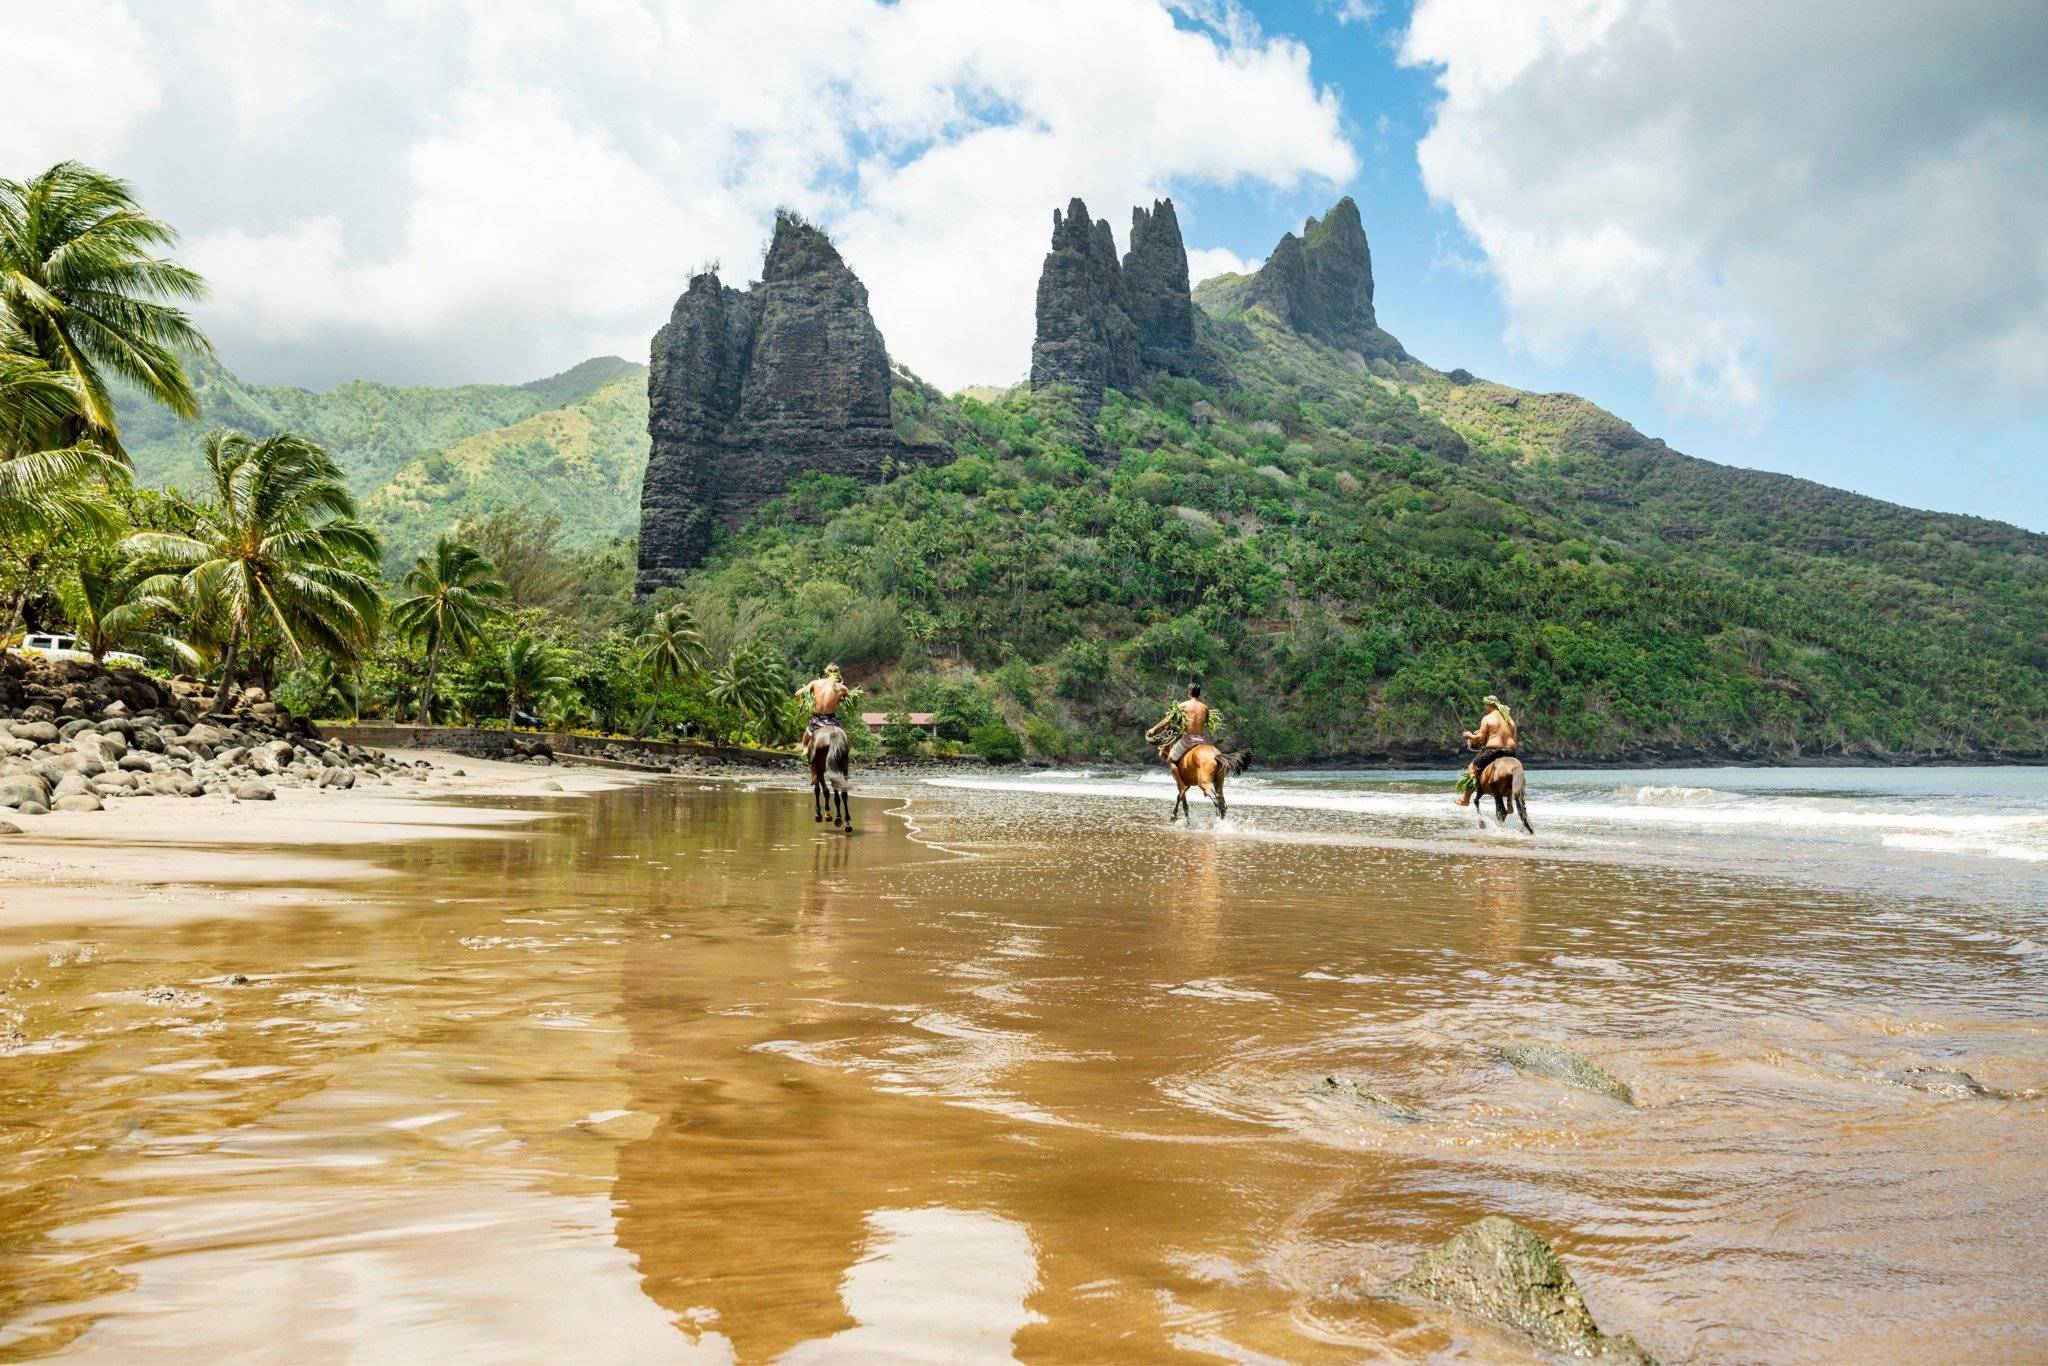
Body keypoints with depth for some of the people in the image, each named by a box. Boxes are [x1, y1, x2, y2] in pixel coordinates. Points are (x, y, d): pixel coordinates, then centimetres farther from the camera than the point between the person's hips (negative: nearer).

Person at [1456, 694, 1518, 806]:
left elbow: (1480, 738, -9)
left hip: (1493, 750, -6)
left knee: (1473, 767, 5)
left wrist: (1470, 735, 9)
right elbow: (1514, 737, 15)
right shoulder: (1509, 718, 13)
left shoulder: (1487, 719, -7)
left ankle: (1466, 798, 3)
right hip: (1510, 751, 7)